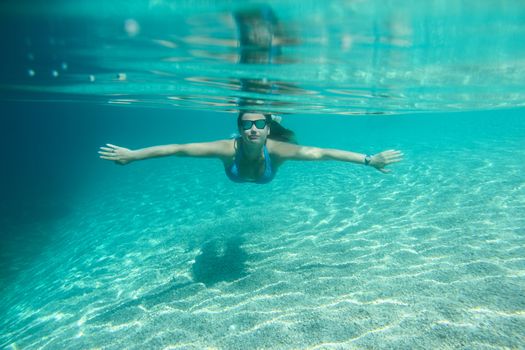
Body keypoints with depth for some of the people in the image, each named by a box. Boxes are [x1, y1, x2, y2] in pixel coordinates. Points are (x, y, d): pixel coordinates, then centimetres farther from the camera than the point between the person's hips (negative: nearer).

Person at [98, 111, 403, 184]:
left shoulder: (276, 149, -45)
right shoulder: (228, 148, -47)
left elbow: (322, 153, -43)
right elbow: (178, 148, -45)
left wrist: (369, 160, -42)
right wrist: (132, 155, -43)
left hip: (267, 154, 0)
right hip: (237, 160, 0)